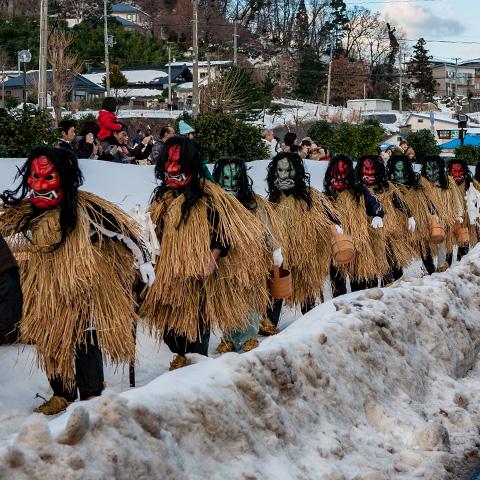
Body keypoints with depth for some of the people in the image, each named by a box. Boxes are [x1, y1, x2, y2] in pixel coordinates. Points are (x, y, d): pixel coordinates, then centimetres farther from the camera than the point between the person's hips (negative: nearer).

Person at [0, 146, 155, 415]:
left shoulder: (84, 209, -22)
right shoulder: (24, 212, -4)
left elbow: (123, 231, -16)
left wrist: (143, 261, -12)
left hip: (84, 289, -6)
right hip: (47, 294, 6)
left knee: (86, 342, 2)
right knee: (51, 342, 13)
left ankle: (91, 396, 16)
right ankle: (62, 394, 29)